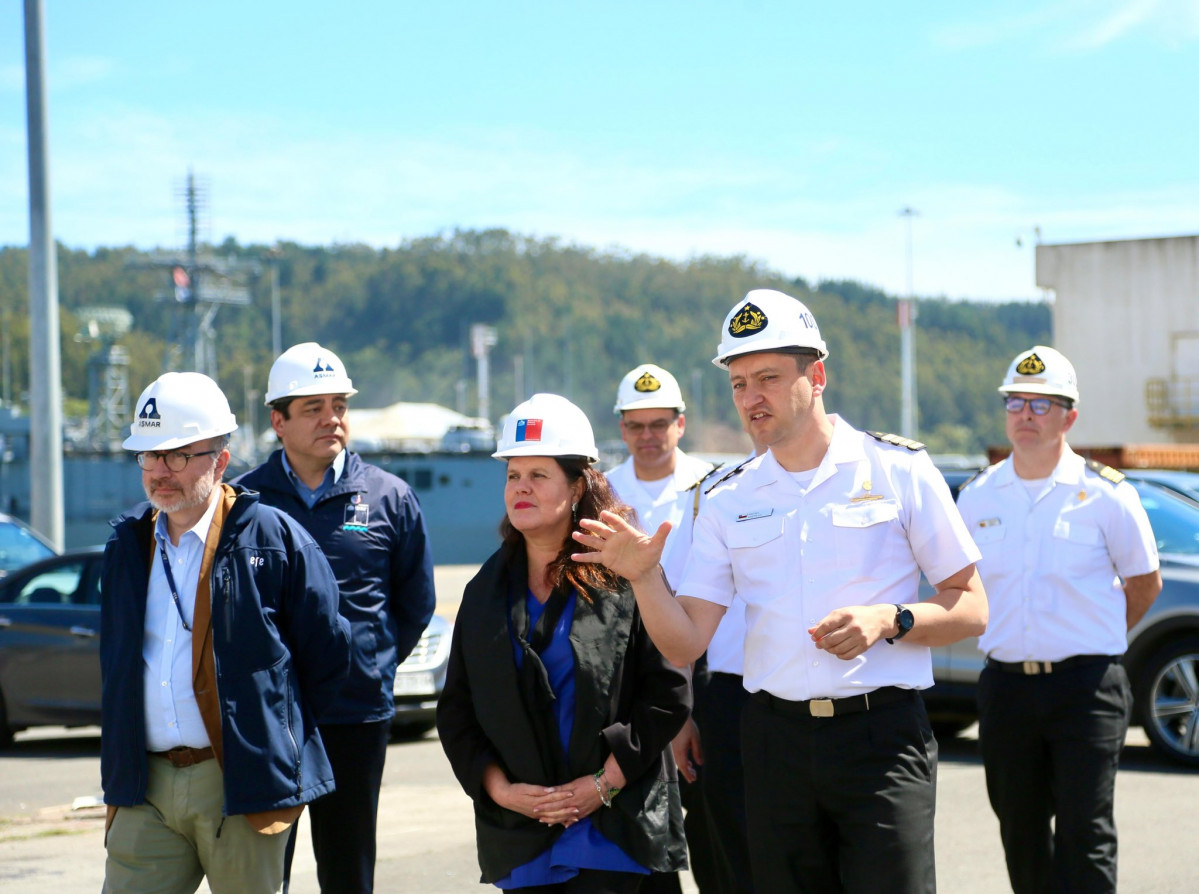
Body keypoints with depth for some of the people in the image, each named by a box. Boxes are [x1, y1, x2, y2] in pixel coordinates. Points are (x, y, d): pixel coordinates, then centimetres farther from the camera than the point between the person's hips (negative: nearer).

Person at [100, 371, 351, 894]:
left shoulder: (273, 538, -4)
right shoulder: (126, 543, 12)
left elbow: (327, 655, 2)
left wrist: (278, 737, 7)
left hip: (244, 788, -4)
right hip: (145, 788, 4)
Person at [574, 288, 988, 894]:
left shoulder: (898, 470, 1)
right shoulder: (727, 502, 10)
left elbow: (971, 610, 2)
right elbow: (686, 645, 5)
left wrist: (888, 620, -15)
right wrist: (643, 577, -12)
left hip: (881, 735, -3)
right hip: (776, 740, 4)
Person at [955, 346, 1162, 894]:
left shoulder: (1105, 495, -3)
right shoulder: (977, 498, 7)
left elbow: (1144, 585, 8)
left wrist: (1094, 640, 8)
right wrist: (996, 637, 12)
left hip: (1086, 687, -4)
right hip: (1005, 684, 4)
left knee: (1084, 834, -9)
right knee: (1021, 834, 10)